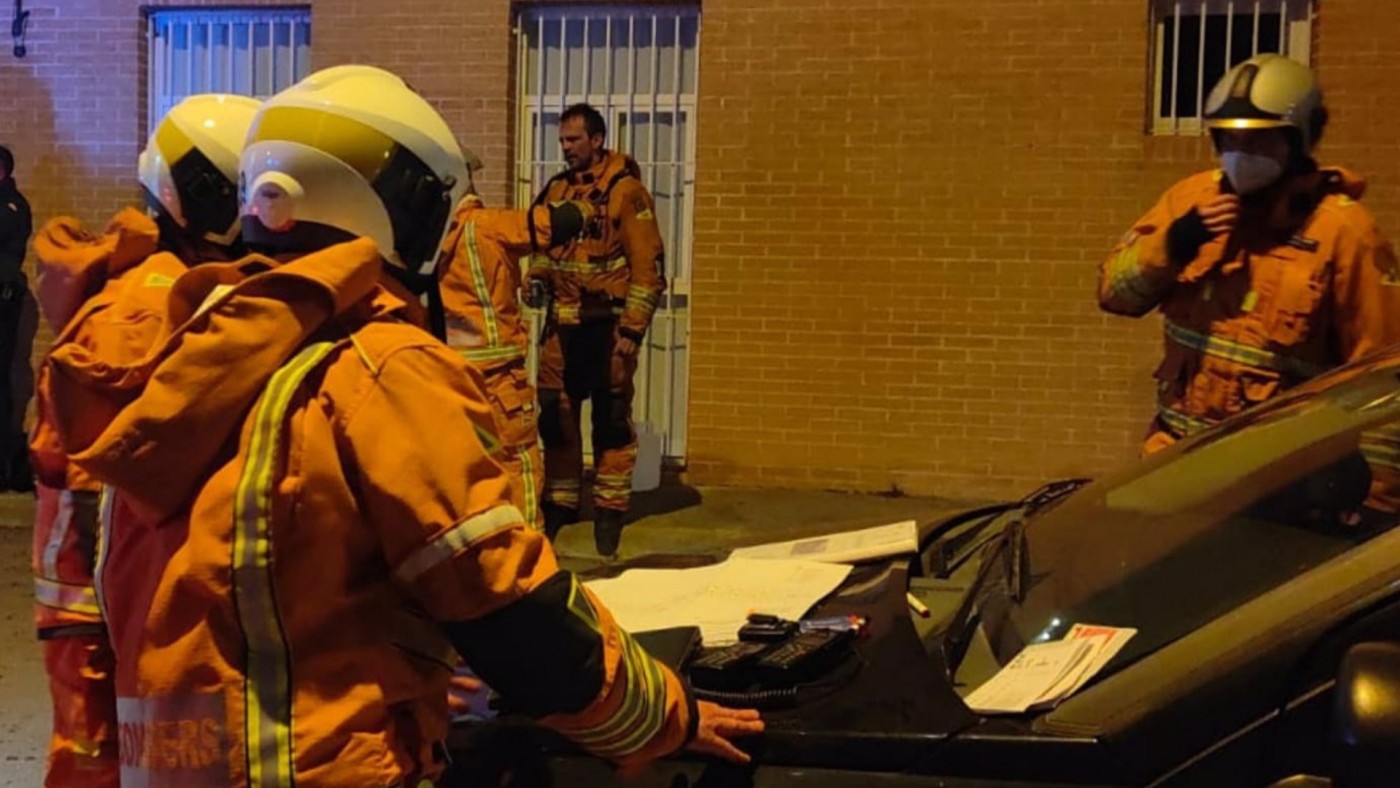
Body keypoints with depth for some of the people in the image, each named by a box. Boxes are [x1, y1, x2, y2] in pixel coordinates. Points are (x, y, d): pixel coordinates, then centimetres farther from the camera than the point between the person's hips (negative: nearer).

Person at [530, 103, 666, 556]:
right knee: (557, 417, 10)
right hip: (562, 324, 6)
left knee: (610, 419, 1)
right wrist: (536, 278, 0)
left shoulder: (626, 190, -6)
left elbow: (646, 265, -9)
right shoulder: (556, 190, 12)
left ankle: (609, 513, 8)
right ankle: (559, 503, 23)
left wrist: (632, 329, -14)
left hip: (607, 324, -6)